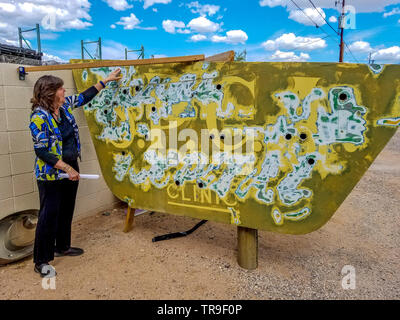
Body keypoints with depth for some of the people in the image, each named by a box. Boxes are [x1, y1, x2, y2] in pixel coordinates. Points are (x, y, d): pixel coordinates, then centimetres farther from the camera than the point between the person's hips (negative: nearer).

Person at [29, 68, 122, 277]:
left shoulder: (64, 105, 3)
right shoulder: (39, 117, -19)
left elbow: (84, 97, 19)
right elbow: (42, 151, -21)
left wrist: (106, 81, 21)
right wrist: (67, 169, -23)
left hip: (71, 169, 8)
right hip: (51, 174, -8)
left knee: (67, 210, 18)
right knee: (49, 215, -1)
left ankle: (62, 246, 37)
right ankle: (41, 261, 14)